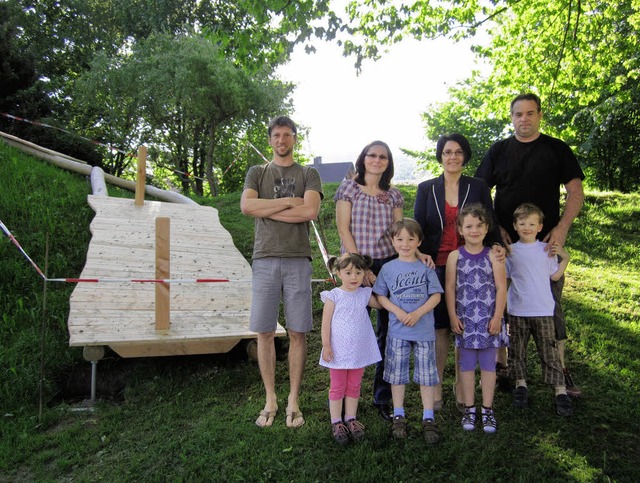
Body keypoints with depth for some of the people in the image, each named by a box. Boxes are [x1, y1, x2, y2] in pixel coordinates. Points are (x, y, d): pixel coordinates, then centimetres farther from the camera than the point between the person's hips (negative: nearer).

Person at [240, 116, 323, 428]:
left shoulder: (308, 175, 11)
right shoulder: (257, 173, 15)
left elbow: (310, 211, -8)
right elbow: (246, 206, -5)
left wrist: (267, 210, -5)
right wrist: (288, 202, -6)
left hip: (298, 260, -1)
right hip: (265, 259, 1)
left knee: (297, 333, 1)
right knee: (265, 332, 3)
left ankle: (293, 401, 13)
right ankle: (270, 401, 15)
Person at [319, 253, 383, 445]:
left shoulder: (365, 294, 2)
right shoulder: (334, 296, -9)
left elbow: (380, 304, 19)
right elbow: (326, 322, -8)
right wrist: (326, 345, -12)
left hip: (359, 350, 4)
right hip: (339, 350, -3)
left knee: (354, 386, 14)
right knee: (337, 388, 8)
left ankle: (351, 419, 27)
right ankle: (336, 422, 20)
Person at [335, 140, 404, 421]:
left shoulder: (393, 195, 13)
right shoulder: (349, 188, 3)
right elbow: (344, 230, -4)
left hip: (388, 264, 4)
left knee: (388, 331, 5)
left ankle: (383, 397, 18)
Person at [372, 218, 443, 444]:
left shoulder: (426, 268, 0)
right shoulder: (388, 268, 2)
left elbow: (436, 296, -2)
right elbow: (381, 296, 3)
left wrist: (417, 314, -15)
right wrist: (398, 312, -13)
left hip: (424, 330, 0)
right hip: (397, 331, 1)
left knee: (427, 374, 6)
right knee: (397, 374, 9)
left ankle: (428, 418, 20)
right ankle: (398, 416, 24)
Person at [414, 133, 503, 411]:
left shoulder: (478, 188, 8)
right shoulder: (426, 189, 8)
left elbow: (490, 225, 7)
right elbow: (417, 228, 5)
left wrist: (497, 246, -14)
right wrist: (420, 254, -14)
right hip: (436, 268, 0)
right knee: (439, 328, 3)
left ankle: (461, 389, 18)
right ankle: (436, 388, 16)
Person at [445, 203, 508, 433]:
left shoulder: (493, 256, -3)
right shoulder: (455, 256, -1)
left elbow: (501, 288, -4)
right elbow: (449, 288, -1)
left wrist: (497, 317, -8)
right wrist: (453, 316, -5)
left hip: (489, 320, 0)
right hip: (465, 320, 1)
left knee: (488, 365, 9)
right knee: (467, 364, 9)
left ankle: (487, 410, 22)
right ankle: (469, 409, 22)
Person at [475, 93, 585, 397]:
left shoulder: (557, 150, 6)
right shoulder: (498, 151, 9)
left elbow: (576, 192, 3)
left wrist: (562, 228, -11)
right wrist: (495, 226, -4)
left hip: (546, 241, -1)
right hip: (506, 241, 1)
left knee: (552, 304, 4)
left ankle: (559, 369, 17)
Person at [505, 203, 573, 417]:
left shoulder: (547, 249, 4)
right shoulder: (510, 251, 2)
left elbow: (555, 275, 9)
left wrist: (565, 257, 0)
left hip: (543, 311, 0)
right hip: (517, 311, 1)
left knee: (549, 351, 0)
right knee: (517, 350, 9)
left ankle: (560, 390, 8)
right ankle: (521, 384, 25)